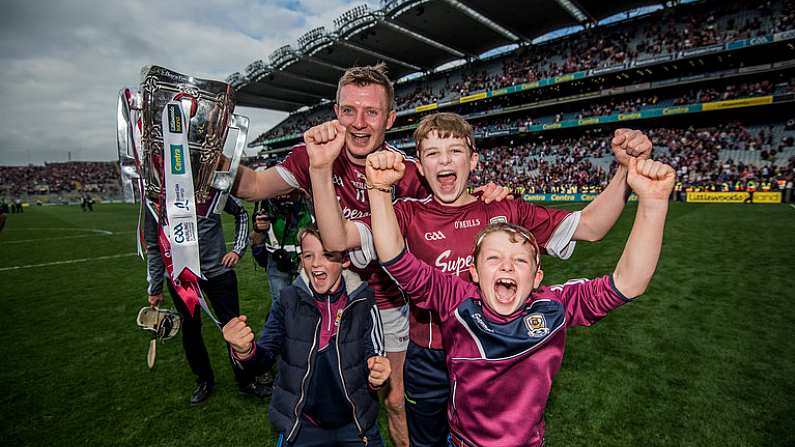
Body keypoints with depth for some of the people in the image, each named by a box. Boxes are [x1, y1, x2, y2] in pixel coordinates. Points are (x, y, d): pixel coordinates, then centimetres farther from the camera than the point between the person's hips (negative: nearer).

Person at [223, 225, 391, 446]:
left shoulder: (363, 303, -13)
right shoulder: (288, 300, -10)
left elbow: (374, 364, -6)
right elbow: (263, 360, -9)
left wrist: (377, 375, -28)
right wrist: (244, 351, -30)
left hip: (354, 424, 0)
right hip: (301, 427, 1)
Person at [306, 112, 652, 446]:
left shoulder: (504, 211, -9)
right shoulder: (410, 214, -12)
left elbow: (590, 226, -9)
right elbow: (337, 239, -22)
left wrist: (626, 169, -24)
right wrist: (321, 169, -35)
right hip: (428, 362, 0)